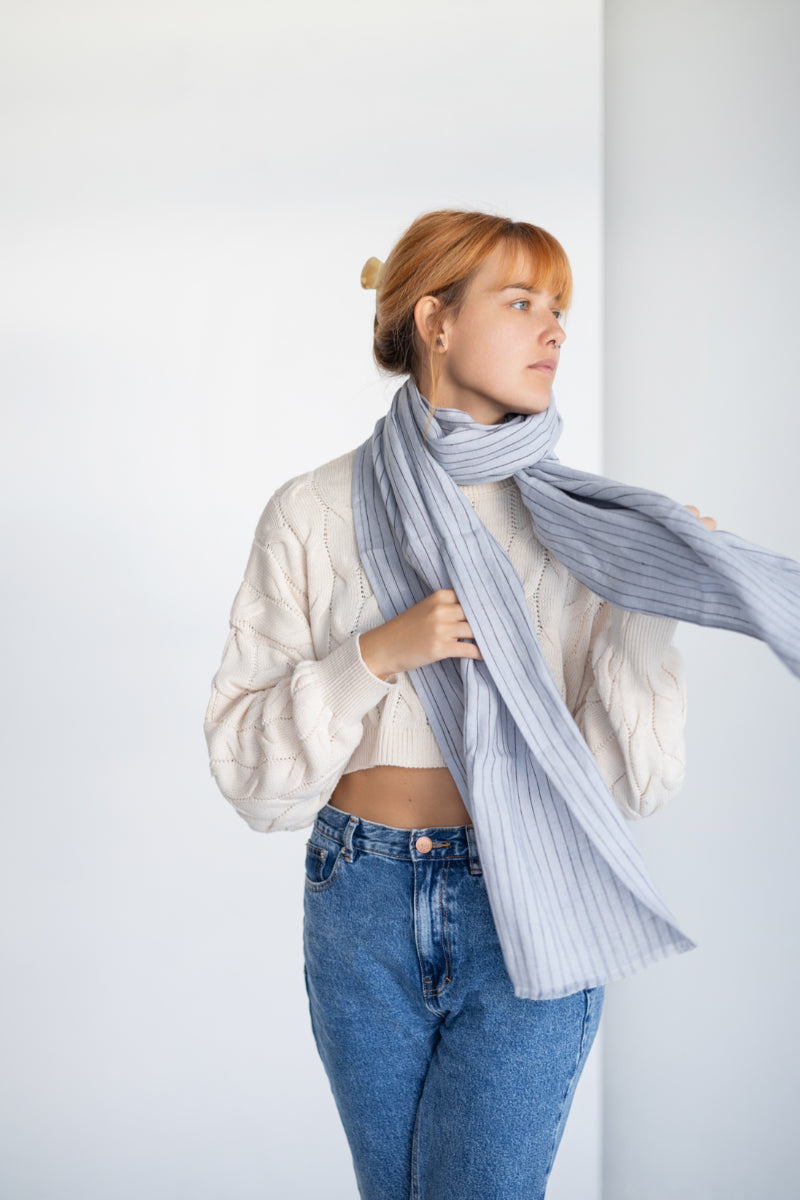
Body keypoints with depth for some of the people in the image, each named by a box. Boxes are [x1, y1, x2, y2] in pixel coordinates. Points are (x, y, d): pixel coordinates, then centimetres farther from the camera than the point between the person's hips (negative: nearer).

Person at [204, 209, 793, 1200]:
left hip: (529, 915, -1)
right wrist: (379, 654, -19)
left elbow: (634, 779, -5)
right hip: (363, 907, 1)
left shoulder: (579, 521, -3)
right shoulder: (316, 512, -4)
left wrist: (643, 605, -18)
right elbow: (247, 759, -6)